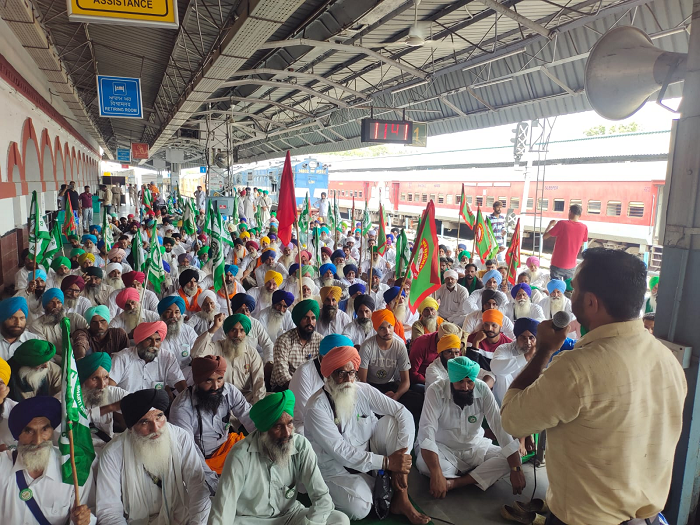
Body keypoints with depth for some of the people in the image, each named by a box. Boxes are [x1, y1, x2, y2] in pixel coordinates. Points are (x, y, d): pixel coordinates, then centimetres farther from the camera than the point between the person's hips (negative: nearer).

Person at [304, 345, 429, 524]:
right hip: (337, 467, -4)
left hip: (370, 451, 5)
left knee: (394, 421, -20)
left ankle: (400, 498, -15)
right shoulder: (317, 407, -22)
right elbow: (340, 451, -26)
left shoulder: (364, 390, -10)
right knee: (358, 509, -33)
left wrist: (400, 455, -25)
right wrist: (387, 462, -28)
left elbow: (404, 414, -13)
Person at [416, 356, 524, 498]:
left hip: (475, 447, 3)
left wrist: (516, 469, -25)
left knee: (511, 458, -19)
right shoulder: (436, 391, -24)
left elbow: (500, 426, -18)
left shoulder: (482, 389, -16)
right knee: (423, 463, -34)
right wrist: (436, 475, -43)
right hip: (443, 448, -3)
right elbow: (427, 432, -32)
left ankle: (454, 483, -21)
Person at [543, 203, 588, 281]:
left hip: (557, 265, -3)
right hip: (571, 266, 3)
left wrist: (550, 224, 9)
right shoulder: (584, 227, -2)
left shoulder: (562, 224, -13)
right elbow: (582, 244, 14)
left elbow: (545, 237, -6)